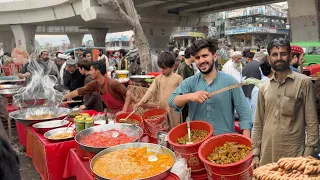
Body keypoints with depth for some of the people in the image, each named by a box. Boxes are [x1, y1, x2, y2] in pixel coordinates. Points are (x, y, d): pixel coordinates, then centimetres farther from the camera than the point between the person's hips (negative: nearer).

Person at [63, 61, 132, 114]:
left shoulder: (112, 83, -23)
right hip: (113, 114, 6)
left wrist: (124, 111, -23)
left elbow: (128, 94, -19)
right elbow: (78, 92, 6)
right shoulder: (95, 84, -2)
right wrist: (62, 98, 9)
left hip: (123, 114, -6)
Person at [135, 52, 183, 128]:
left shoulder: (178, 78, -7)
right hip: (162, 109, 3)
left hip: (173, 109, -3)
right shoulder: (158, 78, 2)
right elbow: (151, 91, -3)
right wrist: (142, 101, -14)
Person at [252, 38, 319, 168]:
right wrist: (255, 154, 6)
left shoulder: (303, 82, -4)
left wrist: (308, 155, -9)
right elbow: (258, 123, 10)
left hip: (293, 154, -3)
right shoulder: (264, 87, 7)